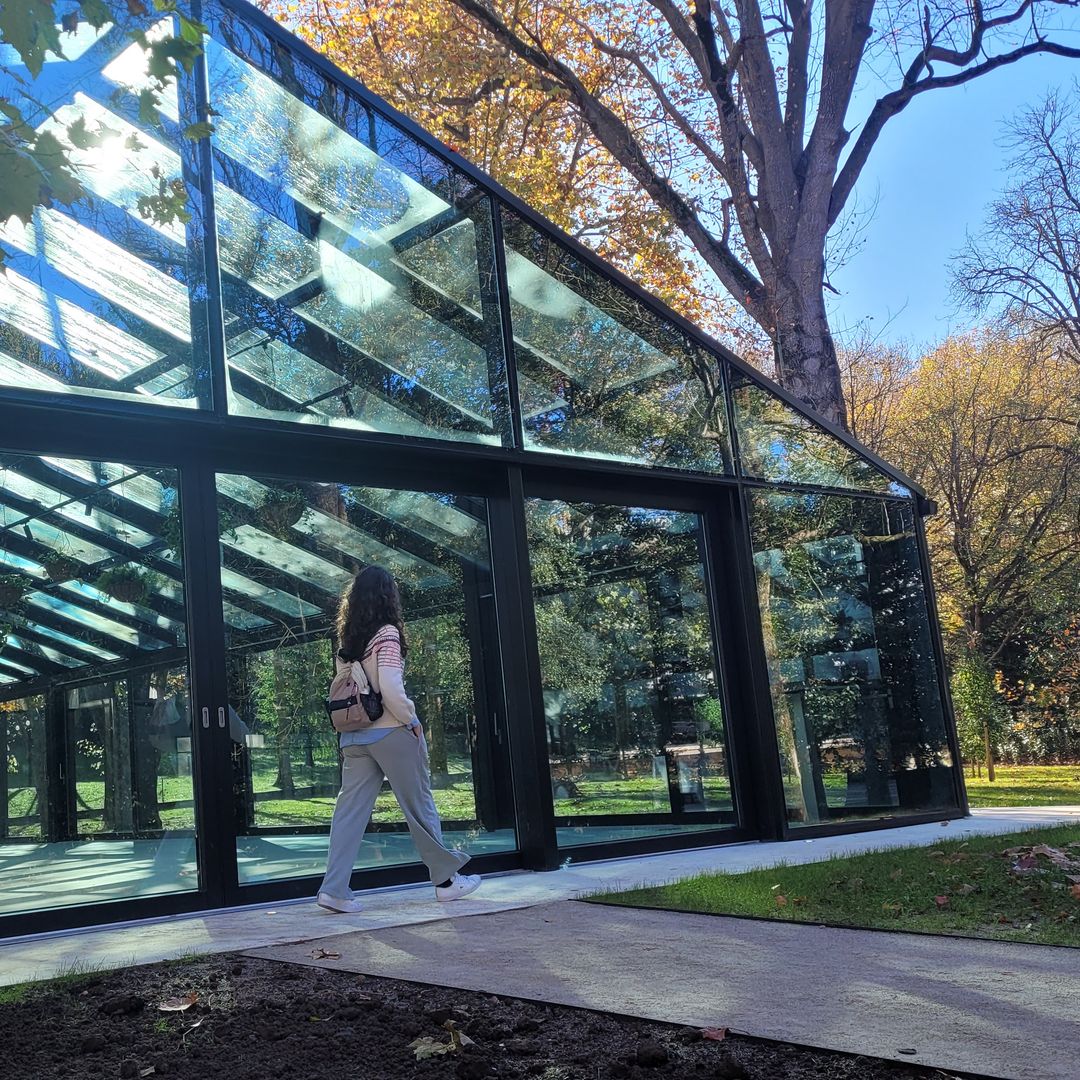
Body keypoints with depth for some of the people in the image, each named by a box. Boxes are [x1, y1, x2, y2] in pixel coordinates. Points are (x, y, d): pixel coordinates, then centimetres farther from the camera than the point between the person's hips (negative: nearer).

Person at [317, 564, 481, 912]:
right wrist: (412, 720, -9)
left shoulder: (347, 640, 10)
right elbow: (390, 688, -19)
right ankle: (446, 879, 15)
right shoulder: (387, 633, -10)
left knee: (350, 809, 5)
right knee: (419, 805, 5)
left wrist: (352, 723, 16)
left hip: (354, 736, 6)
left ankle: (334, 888, -1)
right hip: (390, 731, -6)